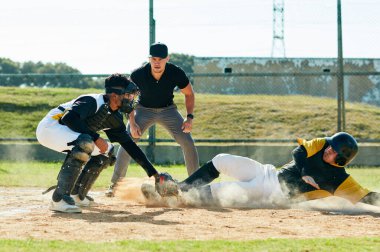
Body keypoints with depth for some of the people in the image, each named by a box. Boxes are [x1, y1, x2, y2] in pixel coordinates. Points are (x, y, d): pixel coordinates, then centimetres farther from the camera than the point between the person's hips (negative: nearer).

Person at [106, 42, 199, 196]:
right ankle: (115, 185, -5)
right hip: (143, 109, -1)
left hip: (168, 110, 1)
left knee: (188, 143, -12)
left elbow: (189, 94, -6)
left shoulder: (176, 74, -25)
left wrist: (189, 117, -19)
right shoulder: (138, 75, -26)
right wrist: (132, 123, -19)